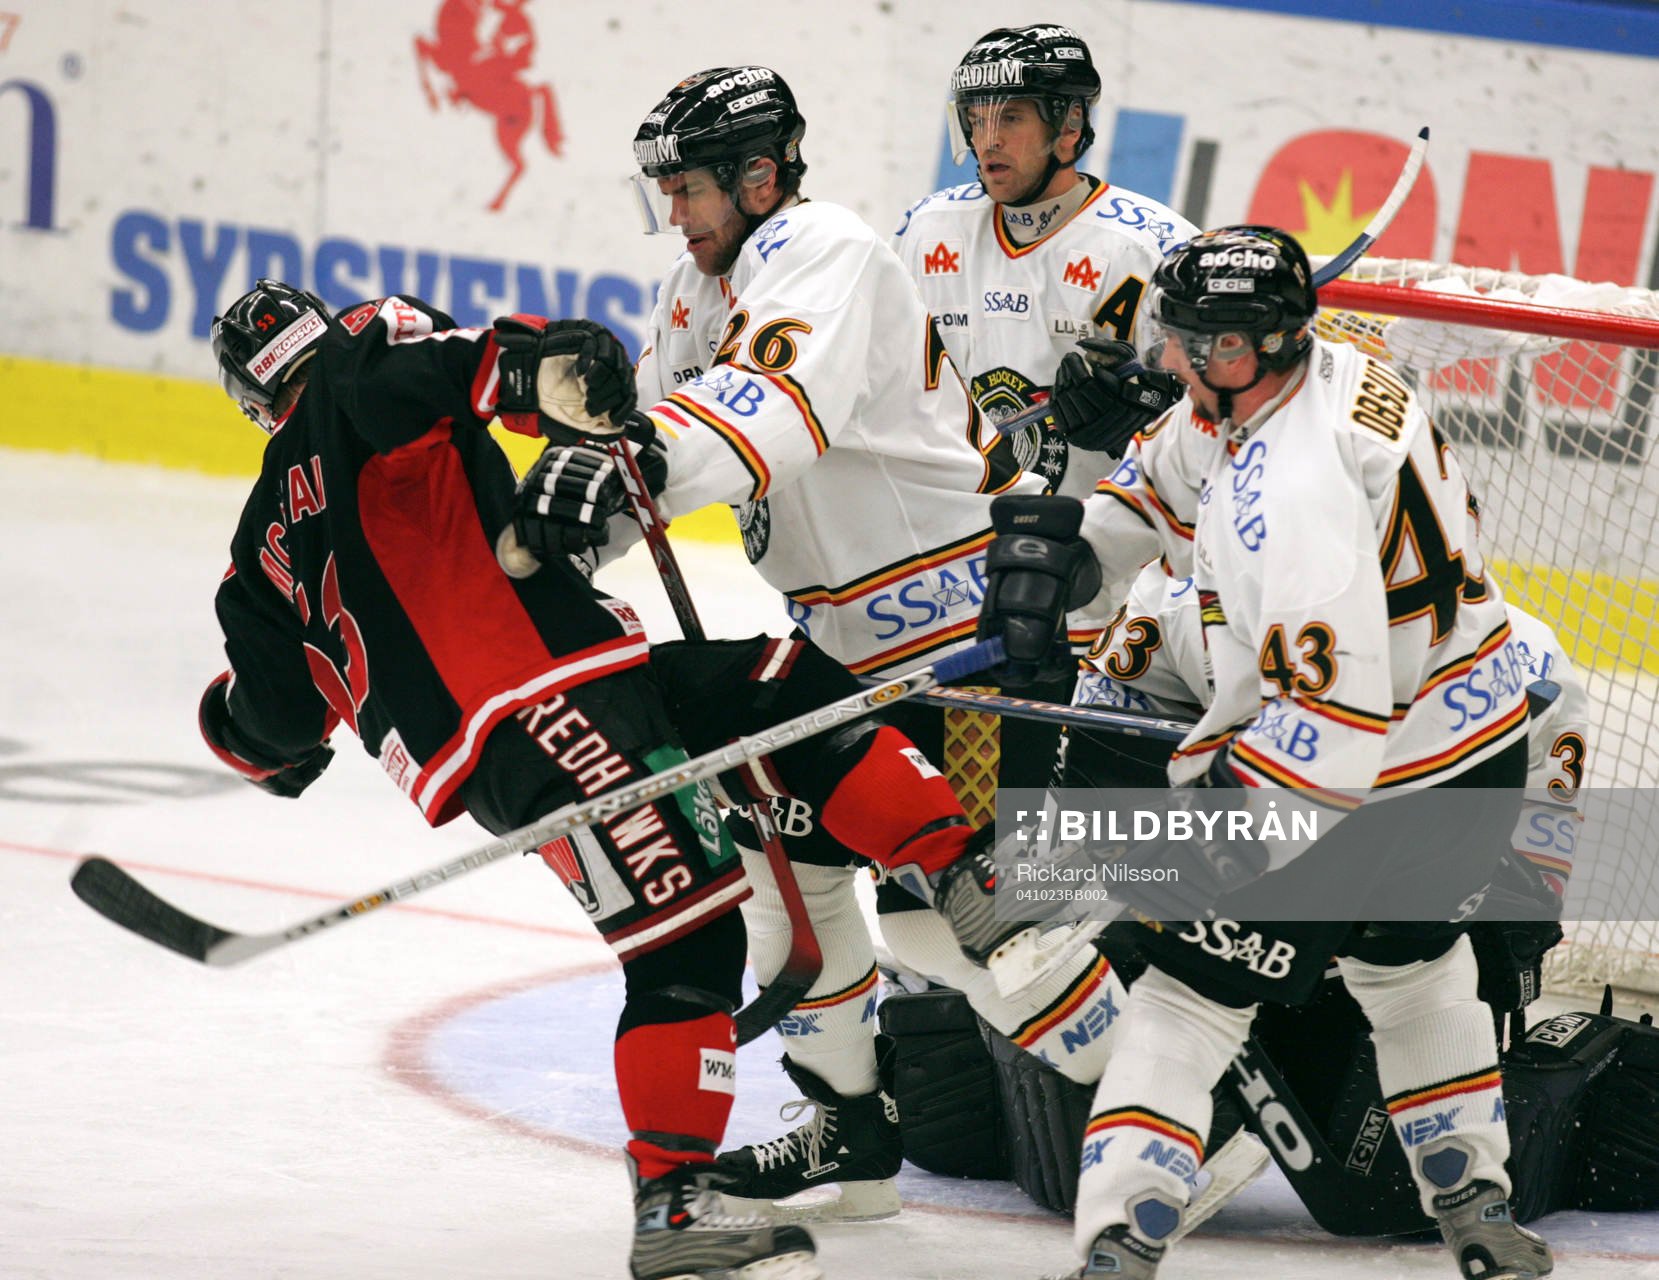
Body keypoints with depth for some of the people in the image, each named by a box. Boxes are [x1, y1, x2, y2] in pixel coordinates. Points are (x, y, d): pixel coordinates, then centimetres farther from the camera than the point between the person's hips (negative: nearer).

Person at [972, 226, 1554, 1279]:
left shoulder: (1291, 486, -31)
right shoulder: (1325, 369, 1)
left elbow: (1336, 704, -35)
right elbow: (1166, 478, 21)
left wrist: (1225, 817, -29)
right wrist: (1069, 539, 9)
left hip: (1386, 785, -10)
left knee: (1197, 987, -2)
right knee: (1406, 960, 34)